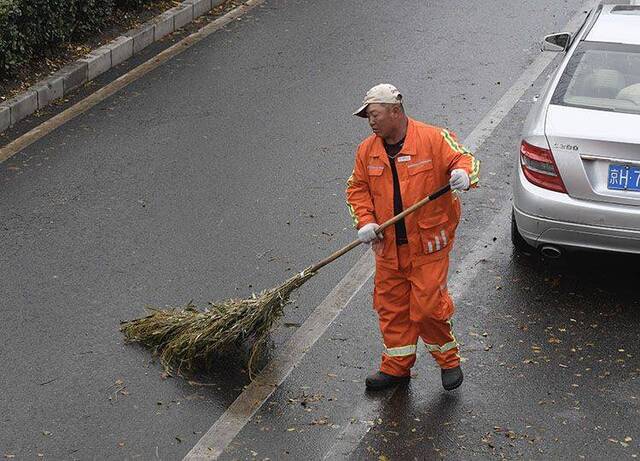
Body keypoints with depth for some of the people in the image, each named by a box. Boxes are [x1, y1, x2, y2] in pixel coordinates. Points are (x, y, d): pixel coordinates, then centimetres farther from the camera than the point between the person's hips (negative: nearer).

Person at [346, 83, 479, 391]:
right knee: (391, 307, 11)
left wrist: (463, 174, -34)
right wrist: (365, 222, -5)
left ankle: (448, 361, 21)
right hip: (389, 248, 5)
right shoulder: (367, 150, 6)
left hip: (428, 246, -5)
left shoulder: (433, 139, -9)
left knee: (428, 307, -2)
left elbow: (463, 159, -10)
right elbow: (357, 189, 11)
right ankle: (396, 367, 27)